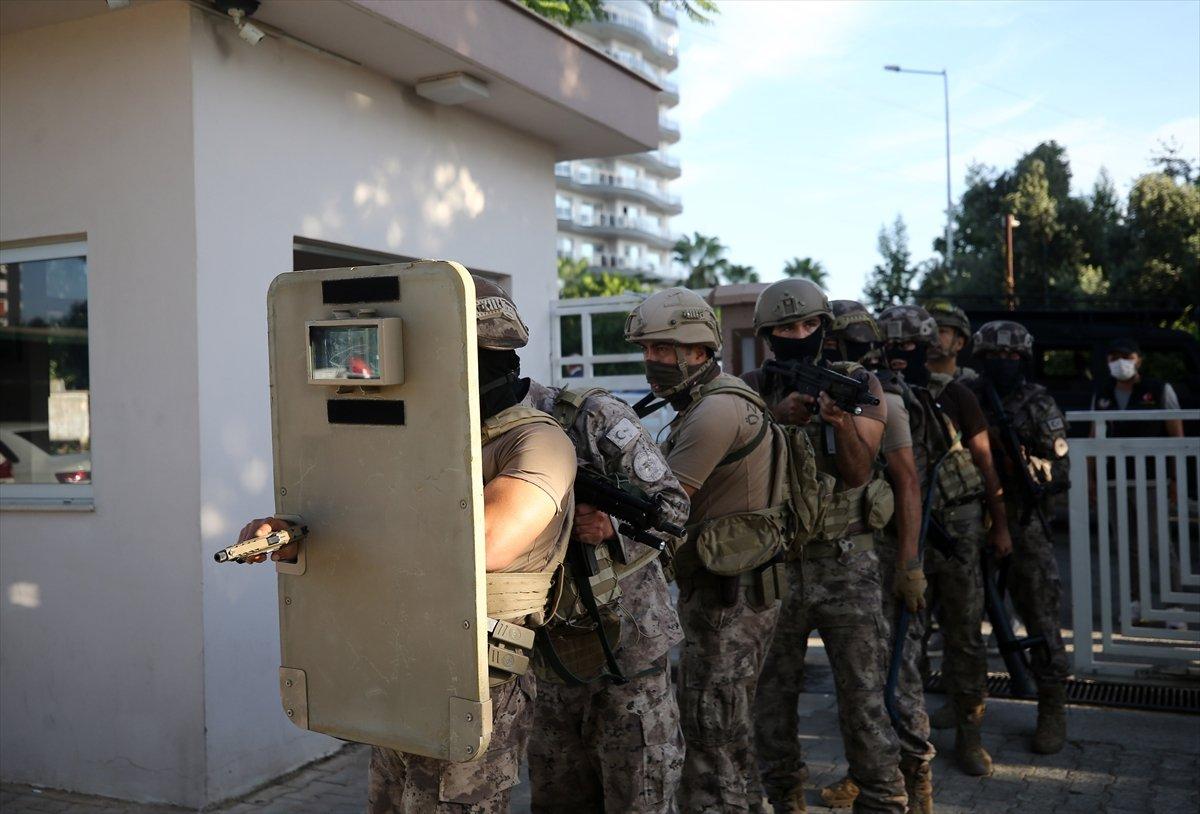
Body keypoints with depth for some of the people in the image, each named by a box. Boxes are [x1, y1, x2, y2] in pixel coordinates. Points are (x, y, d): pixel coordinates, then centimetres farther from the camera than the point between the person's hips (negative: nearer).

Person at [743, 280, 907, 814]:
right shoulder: (754, 388, 4)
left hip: (845, 563, -2)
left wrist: (841, 420, -30)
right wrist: (779, 418, -28)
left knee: (863, 699, 0)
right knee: (772, 696, 12)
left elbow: (857, 473, -11)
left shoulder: (859, 385, 0)